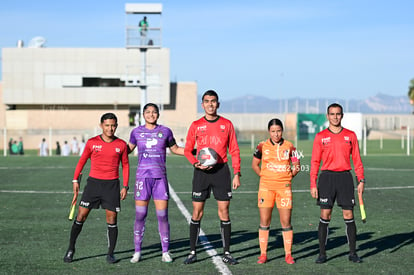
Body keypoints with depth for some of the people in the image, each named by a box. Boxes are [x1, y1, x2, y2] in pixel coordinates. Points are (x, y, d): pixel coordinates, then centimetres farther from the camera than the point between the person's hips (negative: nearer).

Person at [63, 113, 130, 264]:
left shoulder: (121, 145, 2)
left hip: (112, 185, 0)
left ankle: (110, 253, 12)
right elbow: (82, 160, 10)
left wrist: (125, 186, 4)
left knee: (112, 219, -1)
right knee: (81, 216, -1)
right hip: (93, 182, 0)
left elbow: (125, 165, 10)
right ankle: (71, 249, 13)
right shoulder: (92, 142, 0)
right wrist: (75, 180, 3)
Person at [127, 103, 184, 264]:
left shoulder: (165, 131, 8)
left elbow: (175, 149, 20)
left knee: (163, 216, -1)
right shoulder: (136, 132, 7)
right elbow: (128, 149, 21)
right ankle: (137, 252, 10)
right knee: (140, 216, -1)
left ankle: (165, 252, 9)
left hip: (160, 177, 0)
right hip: (142, 176, 0)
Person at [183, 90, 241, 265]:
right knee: (197, 212, 1)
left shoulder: (227, 124, 6)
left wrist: (237, 174, 0)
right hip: (202, 172, 0)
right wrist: (196, 164, -10)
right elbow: (187, 150, 8)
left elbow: (234, 151, 6)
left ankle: (226, 253, 9)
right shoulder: (196, 125, 5)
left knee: (224, 211, 1)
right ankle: (192, 252, 9)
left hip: (221, 170, 0)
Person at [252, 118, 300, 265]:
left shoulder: (289, 146, 3)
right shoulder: (262, 146, 3)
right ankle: (263, 254, 10)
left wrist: (288, 177, 4)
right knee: (264, 221, 1)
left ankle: (288, 254, 9)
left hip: (284, 187, 0)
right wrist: (264, 176, 7)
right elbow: (255, 165, 14)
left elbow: (297, 166, 13)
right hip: (266, 186, 0)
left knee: (286, 221, 0)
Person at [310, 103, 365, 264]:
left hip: (345, 177, 1)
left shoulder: (350, 135, 8)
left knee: (349, 216, 1)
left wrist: (361, 180, 1)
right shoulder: (320, 137, 5)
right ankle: (322, 253, 5)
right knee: (325, 216, -1)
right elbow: (315, 162, 4)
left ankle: (352, 253, 9)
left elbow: (357, 160, 9)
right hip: (327, 177, -1)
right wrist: (313, 184, -3)